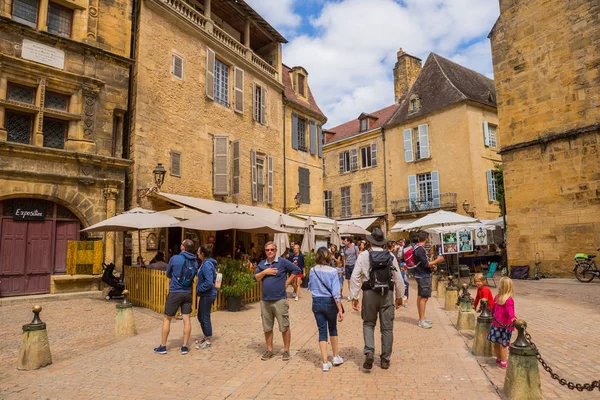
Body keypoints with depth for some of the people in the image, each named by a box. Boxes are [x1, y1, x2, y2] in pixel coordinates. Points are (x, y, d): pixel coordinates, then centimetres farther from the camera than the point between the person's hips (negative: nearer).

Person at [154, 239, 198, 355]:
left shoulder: (175, 258, -10)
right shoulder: (195, 262, 0)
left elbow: (168, 274, 4)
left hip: (175, 293, -3)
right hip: (188, 293, 4)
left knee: (167, 319, 10)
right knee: (186, 319, 6)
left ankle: (163, 347, 18)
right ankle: (185, 347, 11)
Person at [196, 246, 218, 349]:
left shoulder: (207, 264, -21)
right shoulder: (205, 263, 10)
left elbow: (209, 282, -26)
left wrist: (199, 290, -15)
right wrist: (199, 290, 11)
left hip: (207, 295, -10)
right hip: (205, 295, 10)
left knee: (205, 317, 2)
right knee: (200, 317, 19)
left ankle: (208, 341, 15)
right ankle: (206, 337, 34)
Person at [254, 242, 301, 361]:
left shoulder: (283, 262, -4)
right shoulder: (262, 264, 10)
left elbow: (297, 270, -2)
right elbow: (256, 278, 4)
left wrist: (287, 282, -3)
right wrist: (264, 272, -11)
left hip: (280, 300, -4)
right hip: (265, 301, 5)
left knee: (284, 327, 2)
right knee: (267, 328, 13)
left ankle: (286, 350, 16)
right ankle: (269, 350, 26)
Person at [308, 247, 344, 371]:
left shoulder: (313, 271, -5)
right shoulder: (333, 271, -14)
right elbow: (336, 293, -18)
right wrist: (340, 310, -16)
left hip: (317, 302, 2)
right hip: (330, 302, -2)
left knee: (322, 331, 9)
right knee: (333, 328, 20)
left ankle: (325, 362, 11)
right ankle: (336, 357, 31)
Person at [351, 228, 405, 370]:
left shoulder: (364, 256, -6)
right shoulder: (391, 257, -1)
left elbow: (355, 276, -9)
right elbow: (398, 278, 3)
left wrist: (354, 297, -1)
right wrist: (399, 296, 15)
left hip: (369, 294, -1)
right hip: (387, 294, 1)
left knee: (368, 324, 16)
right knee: (387, 327, 12)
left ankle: (369, 352, -1)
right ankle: (385, 359, 21)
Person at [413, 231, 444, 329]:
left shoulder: (418, 248, 12)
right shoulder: (420, 250, -20)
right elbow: (426, 264, -21)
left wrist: (432, 265, 11)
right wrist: (437, 260, -10)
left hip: (421, 276, 11)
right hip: (424, 276, -11)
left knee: (420, 297, 14)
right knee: (424, 298, -7)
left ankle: (421, 318, 24)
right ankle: (422, 321, -3)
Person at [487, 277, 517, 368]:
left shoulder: (497, 297, 3)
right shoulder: (509, 300, -16)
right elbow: (510, 310, -35)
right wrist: (513, 317, -53)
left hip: (496, 324, 6)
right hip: (505, 326, -6)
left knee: (496, 343, 16)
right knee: (503, 345, 4)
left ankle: (499, 358, 33)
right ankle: (504, 362, 14)